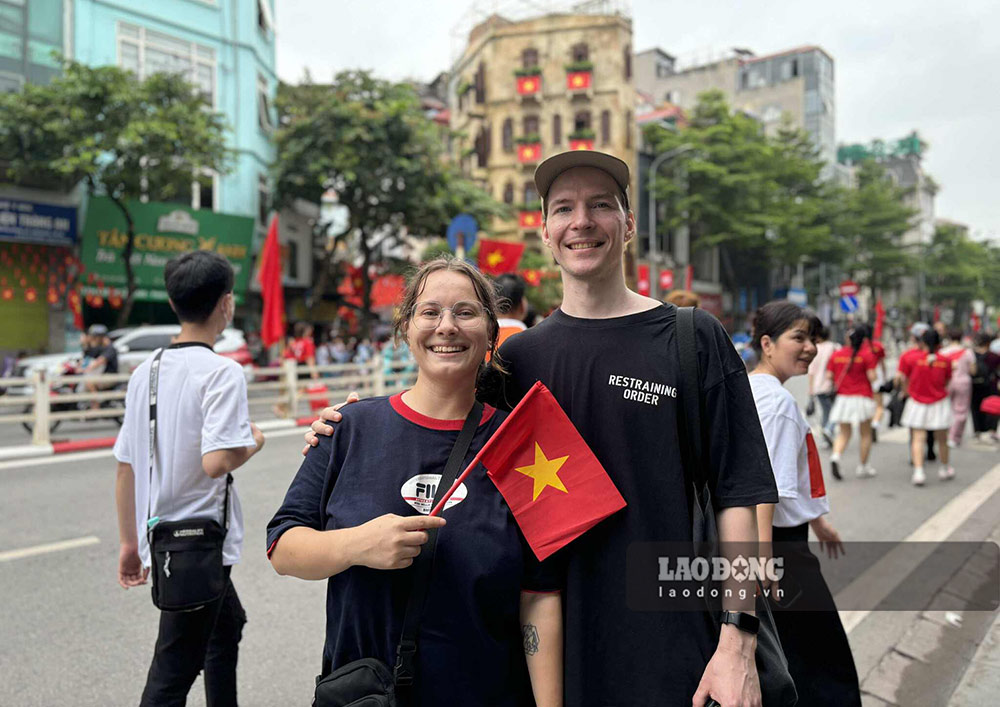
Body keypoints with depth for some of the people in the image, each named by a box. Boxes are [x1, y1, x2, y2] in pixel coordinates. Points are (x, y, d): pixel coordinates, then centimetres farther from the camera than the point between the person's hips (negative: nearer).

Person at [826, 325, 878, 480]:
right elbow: (872, 376, -12)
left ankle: (835, 456, -15)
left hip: (842, 398, 3)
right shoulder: (866, 355, -7)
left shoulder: (836, 354, 2)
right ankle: (863, 467, 17)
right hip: (862, 398, -3)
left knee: (844, 433, 12)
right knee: (866, 434, 13)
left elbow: (829, 376, 0)